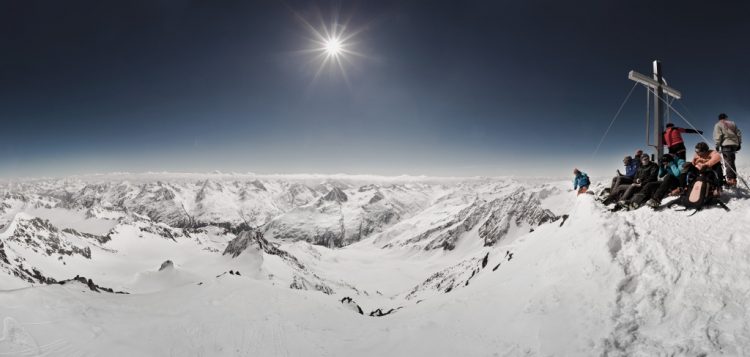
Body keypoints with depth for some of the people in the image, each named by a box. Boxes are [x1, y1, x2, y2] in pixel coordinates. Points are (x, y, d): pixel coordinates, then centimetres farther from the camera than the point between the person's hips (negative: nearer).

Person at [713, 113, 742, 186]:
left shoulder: (718, 125, 4)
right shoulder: (733, 123, 19)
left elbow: (718, 135, -7)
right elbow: (739, 134, 16)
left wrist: (717, 145, -5)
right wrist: (739, 143, 19)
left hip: (726, 144, -5)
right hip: (734, 144, 6)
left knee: (728, 162, -10)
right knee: (731, 162, 13)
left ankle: (730, 179, -18)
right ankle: (734, 178, 12)